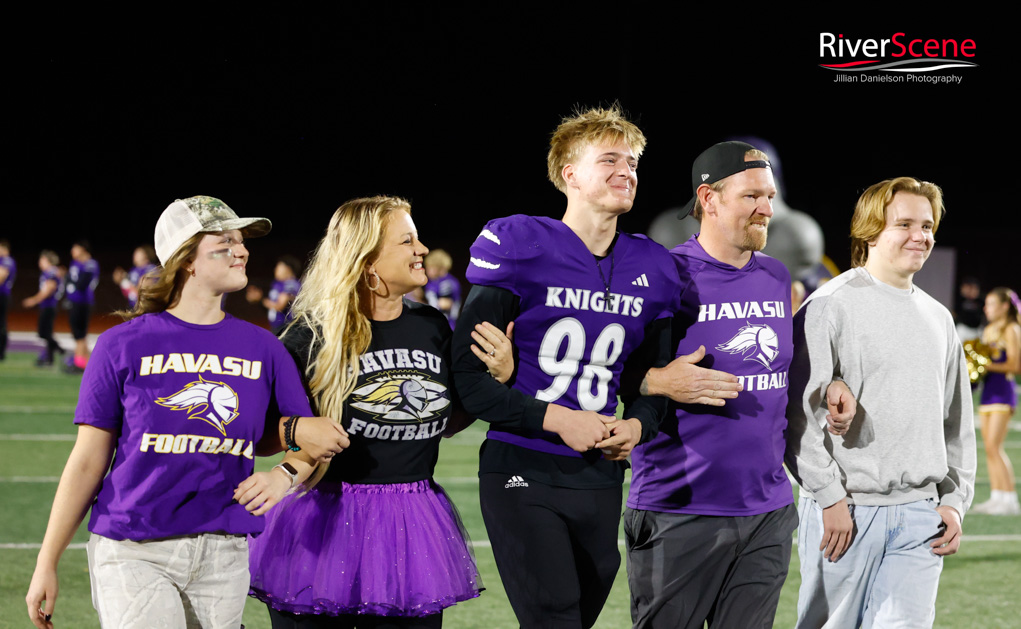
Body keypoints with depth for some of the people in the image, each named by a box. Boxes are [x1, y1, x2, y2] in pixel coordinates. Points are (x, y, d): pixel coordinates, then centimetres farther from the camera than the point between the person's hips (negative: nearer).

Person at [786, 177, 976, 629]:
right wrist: (829, 497, -14)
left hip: (920, 514, 5)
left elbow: (958, 424, 21)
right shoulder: (831, 306, -5)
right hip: (846, 509, -5)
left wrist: (955, 501, 11)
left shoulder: (938, 319, 16)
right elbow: (799, 413, -10)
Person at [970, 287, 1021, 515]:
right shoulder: (988, 330, 18)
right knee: (990, 448, 6)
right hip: (987, 390, 8)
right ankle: (997, 498, 9)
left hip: (1003, 391, -8)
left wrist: (987, 365, -20)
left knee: (994, 446, -14)